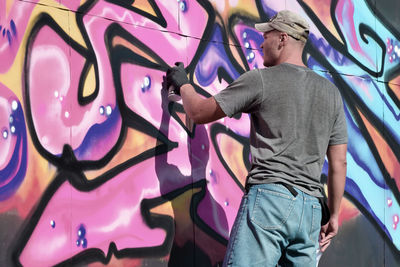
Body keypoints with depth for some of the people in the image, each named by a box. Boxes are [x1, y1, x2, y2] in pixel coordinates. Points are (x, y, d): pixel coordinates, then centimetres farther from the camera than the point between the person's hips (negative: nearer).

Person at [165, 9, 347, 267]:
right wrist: (333, 215, 21)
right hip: (311, 208, 6)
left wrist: (183, 84, 26)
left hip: (269, 197, -6)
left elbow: (199, 112, 6)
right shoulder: (331, 91, 15)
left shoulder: (261, 80, 0)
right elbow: (339, 163, 14)